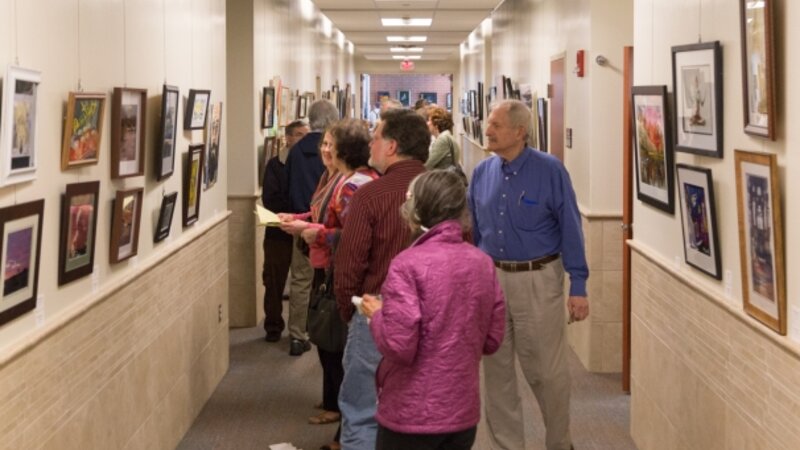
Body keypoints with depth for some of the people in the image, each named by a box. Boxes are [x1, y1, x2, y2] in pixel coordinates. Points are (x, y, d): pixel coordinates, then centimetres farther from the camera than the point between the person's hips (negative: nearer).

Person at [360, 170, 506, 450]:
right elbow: (492, 340, 7)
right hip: (464, 412, 5)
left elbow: (399, 346, -19)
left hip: (412, 416, -5)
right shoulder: (483, 263, 1)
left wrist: (377, 314, -2)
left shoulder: (408, 265, -17)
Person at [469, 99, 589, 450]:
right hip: (490, 278, 4)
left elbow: (570, 229, -9)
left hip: (538, 280, -4)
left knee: (547, 371, 5)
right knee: (497, 369, 11)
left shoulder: (549, 170, -10)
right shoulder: (482, 172, 3)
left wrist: (578, 286, -12)